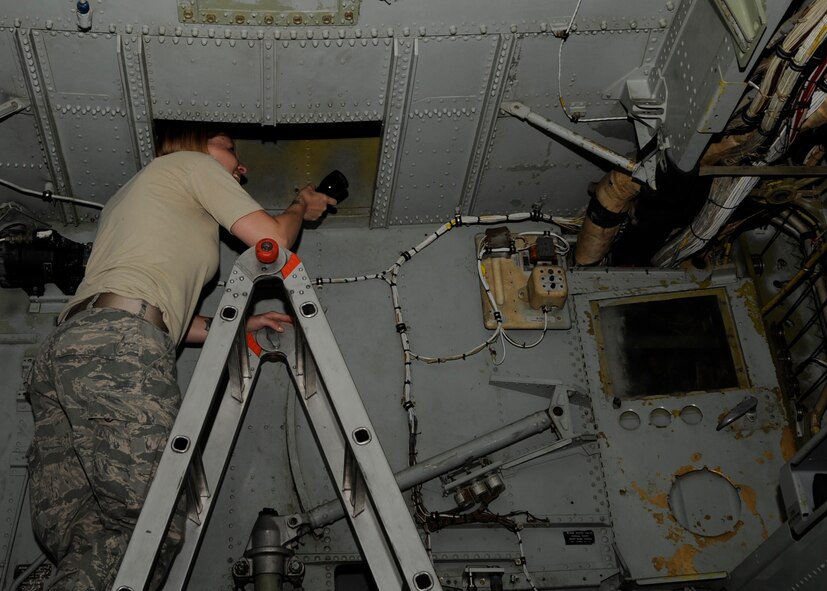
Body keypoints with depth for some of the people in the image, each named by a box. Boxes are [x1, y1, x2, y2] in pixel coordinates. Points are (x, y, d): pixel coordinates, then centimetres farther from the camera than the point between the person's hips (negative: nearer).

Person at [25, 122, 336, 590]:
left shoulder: (127, 199, 40)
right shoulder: (191, 163, 16)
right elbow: (272, 240, 9)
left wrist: (237, 325, 32)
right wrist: (302, 206, 30)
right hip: (119, 346, -9)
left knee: (80, 542, -2)